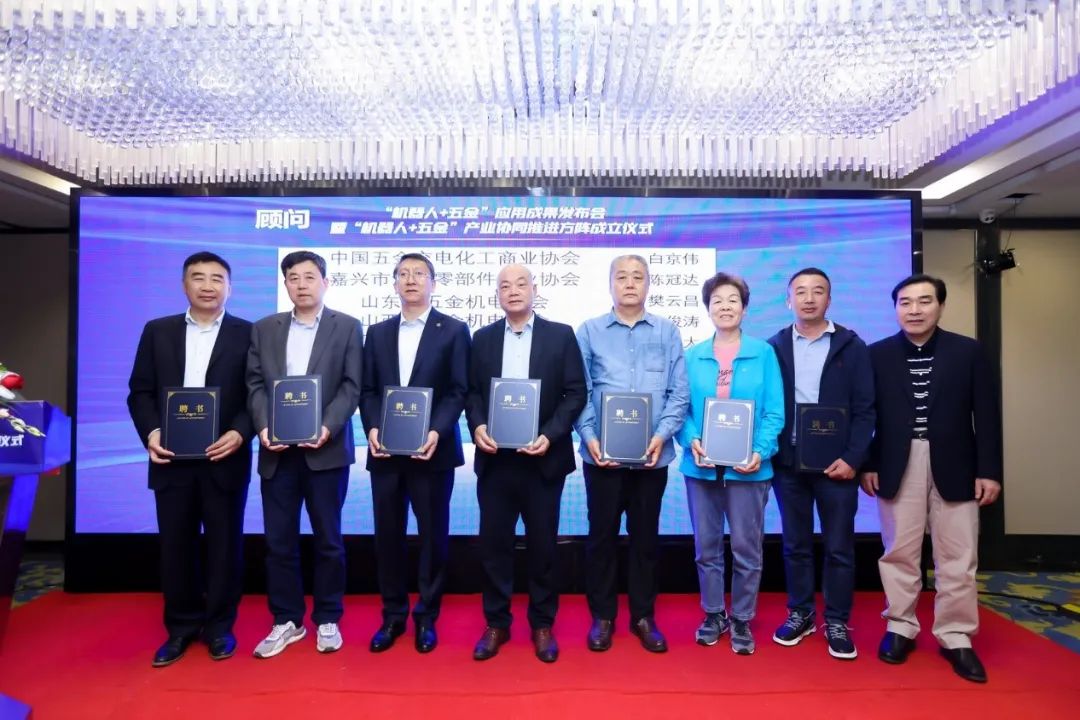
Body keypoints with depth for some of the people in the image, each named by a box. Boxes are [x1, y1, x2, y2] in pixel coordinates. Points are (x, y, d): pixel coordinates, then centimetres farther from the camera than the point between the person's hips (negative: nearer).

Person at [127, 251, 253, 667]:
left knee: (224, 545, 7)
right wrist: (150, 432, -10)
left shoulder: (248, 334, 1)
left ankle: (219, 626, 23)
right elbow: (140, 391, 7)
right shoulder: (157, 331, 9)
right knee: (175, 545, 10)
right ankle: (181, 627, 27)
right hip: (172, 459, 3)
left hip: (225, 458, -2)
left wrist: (240, 432, -18)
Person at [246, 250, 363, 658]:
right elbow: (255, 384, 6)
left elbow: (351, 386, -4)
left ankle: (327, 620, 22)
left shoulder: (347, 327, 3)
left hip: (326, 450, -3)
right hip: (277, 451, 3)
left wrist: (327, 427, -18)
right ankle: (287, 621, 24)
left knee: (327, 539, 7)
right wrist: (263, 427, -10)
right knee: (279, 540, 9)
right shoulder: (264, 329, 12)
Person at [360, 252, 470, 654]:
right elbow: (368, 390, 9)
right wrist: (372, 428, -8)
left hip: (432, 449, -3)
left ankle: (427, 617, 24)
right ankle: (393, 614, 27)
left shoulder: (453, 330, 1)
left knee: (432, 534, 7)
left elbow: (458, 391, -5)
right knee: (388, 534, 10)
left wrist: (437, 431, -18)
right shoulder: (378, 333, 12)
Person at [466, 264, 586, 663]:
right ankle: (496, 623, 26)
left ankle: (542, 625, 27)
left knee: (542, 544, 9)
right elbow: (472, 391, 8)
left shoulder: (561, 335, 0)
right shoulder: (482, 338, 8)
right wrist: (477, 426, -11)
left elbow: (576, 393, -4)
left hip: (543, 458, -2)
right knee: (493, 543, 8)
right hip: (495, 459, 2)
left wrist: (550, 435, -15)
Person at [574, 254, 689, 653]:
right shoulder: (589, 331, 3)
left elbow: (679, 392, 1)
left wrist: (662, 434, -11)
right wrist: (589, 437, -11)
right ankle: (601, 616, 25)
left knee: (645, 536, 12)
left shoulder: (667, 332, 5)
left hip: (652, 454, 1)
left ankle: (643, 616, 28)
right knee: (601, 535, 9)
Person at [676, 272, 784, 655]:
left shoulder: (764, 353, -1)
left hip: (747, 467, -2)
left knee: (746, 549, 8)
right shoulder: (693, 356, 4)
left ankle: (742, 620, 26)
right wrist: (691, 442, -14)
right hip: (701, 466, 2)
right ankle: (713, 614, 31)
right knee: (706, 547, 13)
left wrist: (760, 452, -16)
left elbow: (774, 412, -3)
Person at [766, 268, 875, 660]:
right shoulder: (774, 347, 4)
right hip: (788, 463, 1)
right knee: (795, 545, 12)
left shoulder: (852, 346, 1)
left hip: (836, 463, -1)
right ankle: (799, 613, 27)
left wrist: (852, 458, -11)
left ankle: (837, 622, 23)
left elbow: (865, 409, -2)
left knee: (839, 547, 8)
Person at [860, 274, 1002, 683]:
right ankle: (900, 628, 22)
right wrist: (867, 465, -2)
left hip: (954, 466, 1)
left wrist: (989, 470, -3)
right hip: (898, 467, 0)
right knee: (899, 553, 8)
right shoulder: (877, 354, 1)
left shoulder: (968, 351, 2)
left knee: (957, 557, 7)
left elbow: (986, 415, 1)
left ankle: (956, 637, 21)